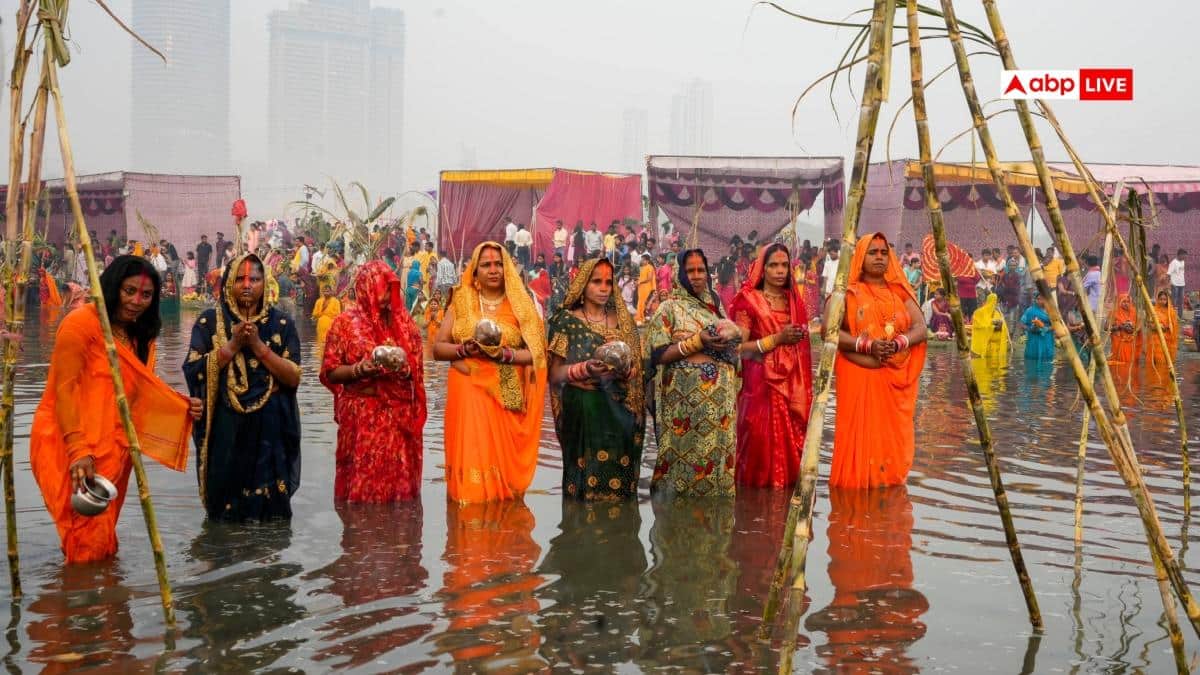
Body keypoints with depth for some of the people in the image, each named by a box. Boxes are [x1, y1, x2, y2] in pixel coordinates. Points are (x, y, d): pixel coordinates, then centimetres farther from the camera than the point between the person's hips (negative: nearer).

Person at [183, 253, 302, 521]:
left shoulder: (282, 323, 5)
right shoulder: (209, 321, 3)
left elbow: (294, 378, -4)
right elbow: (193, 370, -7)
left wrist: (259, 346, -13)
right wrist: (232, 345, -14)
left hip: (270, 431, 1)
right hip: (224, 430, 0)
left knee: (269, 509, 4)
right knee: (224, 513, 5)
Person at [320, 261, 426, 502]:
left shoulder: (404, 322, 10)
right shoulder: (346, 322, 1)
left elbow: (417, 369, 12)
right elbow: (329, 372, 0)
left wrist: (405, 369, -10)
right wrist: (358, 370, -17)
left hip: (400, 416, 3)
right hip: (361, 415, -3)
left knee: (398, 478, 3)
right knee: (362, 480, -3)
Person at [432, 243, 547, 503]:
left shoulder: (519, 305, 6)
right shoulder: (461, 303, 10)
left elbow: (535, 353, 0)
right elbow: (437, 349, 8)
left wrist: (504, 353, -16)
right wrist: (464, 349, -10)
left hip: (505, 397, 0)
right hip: (468, 392, 1)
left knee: (502, 459, -1)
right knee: (471, 457, -5)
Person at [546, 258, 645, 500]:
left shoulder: (623, 321, 12)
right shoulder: (567, 321, 3)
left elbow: (637, 370, 10)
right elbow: (555, 375, -2)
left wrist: (624, 370, -12)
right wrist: (585, 369, -18)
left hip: (619, 410, 2)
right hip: (581, 410, -2)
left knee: (619, 481, -3)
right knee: (586, 479, -6)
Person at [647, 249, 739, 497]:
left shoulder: (715, 305, 15)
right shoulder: (669, 308, -2)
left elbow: (731, 345, 24)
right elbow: (657, 355, -10)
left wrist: (729, 344, 2)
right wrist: (697, 342, -17)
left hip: (721, 395, 5)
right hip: (686, 396, -5)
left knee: (719, 449, 4)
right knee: (688, 451, -4)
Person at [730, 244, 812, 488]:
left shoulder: (794, 300, 15)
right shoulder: (749, 300, -2)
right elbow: (739, 347, -10)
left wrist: (800, 336, 7)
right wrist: (776, 339, -15)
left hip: (792, 382, 5)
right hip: (762, 383, -5)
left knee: (792, 437, 2)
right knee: (763, 438, -8)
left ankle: (789, 481, 12)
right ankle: (760, 483, 4)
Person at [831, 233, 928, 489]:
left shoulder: (900, 291, 13)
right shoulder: (847, 292, 2)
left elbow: (920, 328, 4)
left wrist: (898, 343, -17)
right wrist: (867, 345, -20)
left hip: (896, 379, 4)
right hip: (859, 376, -3)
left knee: (893, 435, 4)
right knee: (860, 433, -6)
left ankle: (891, 481, 14)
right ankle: (858, 482, 2)